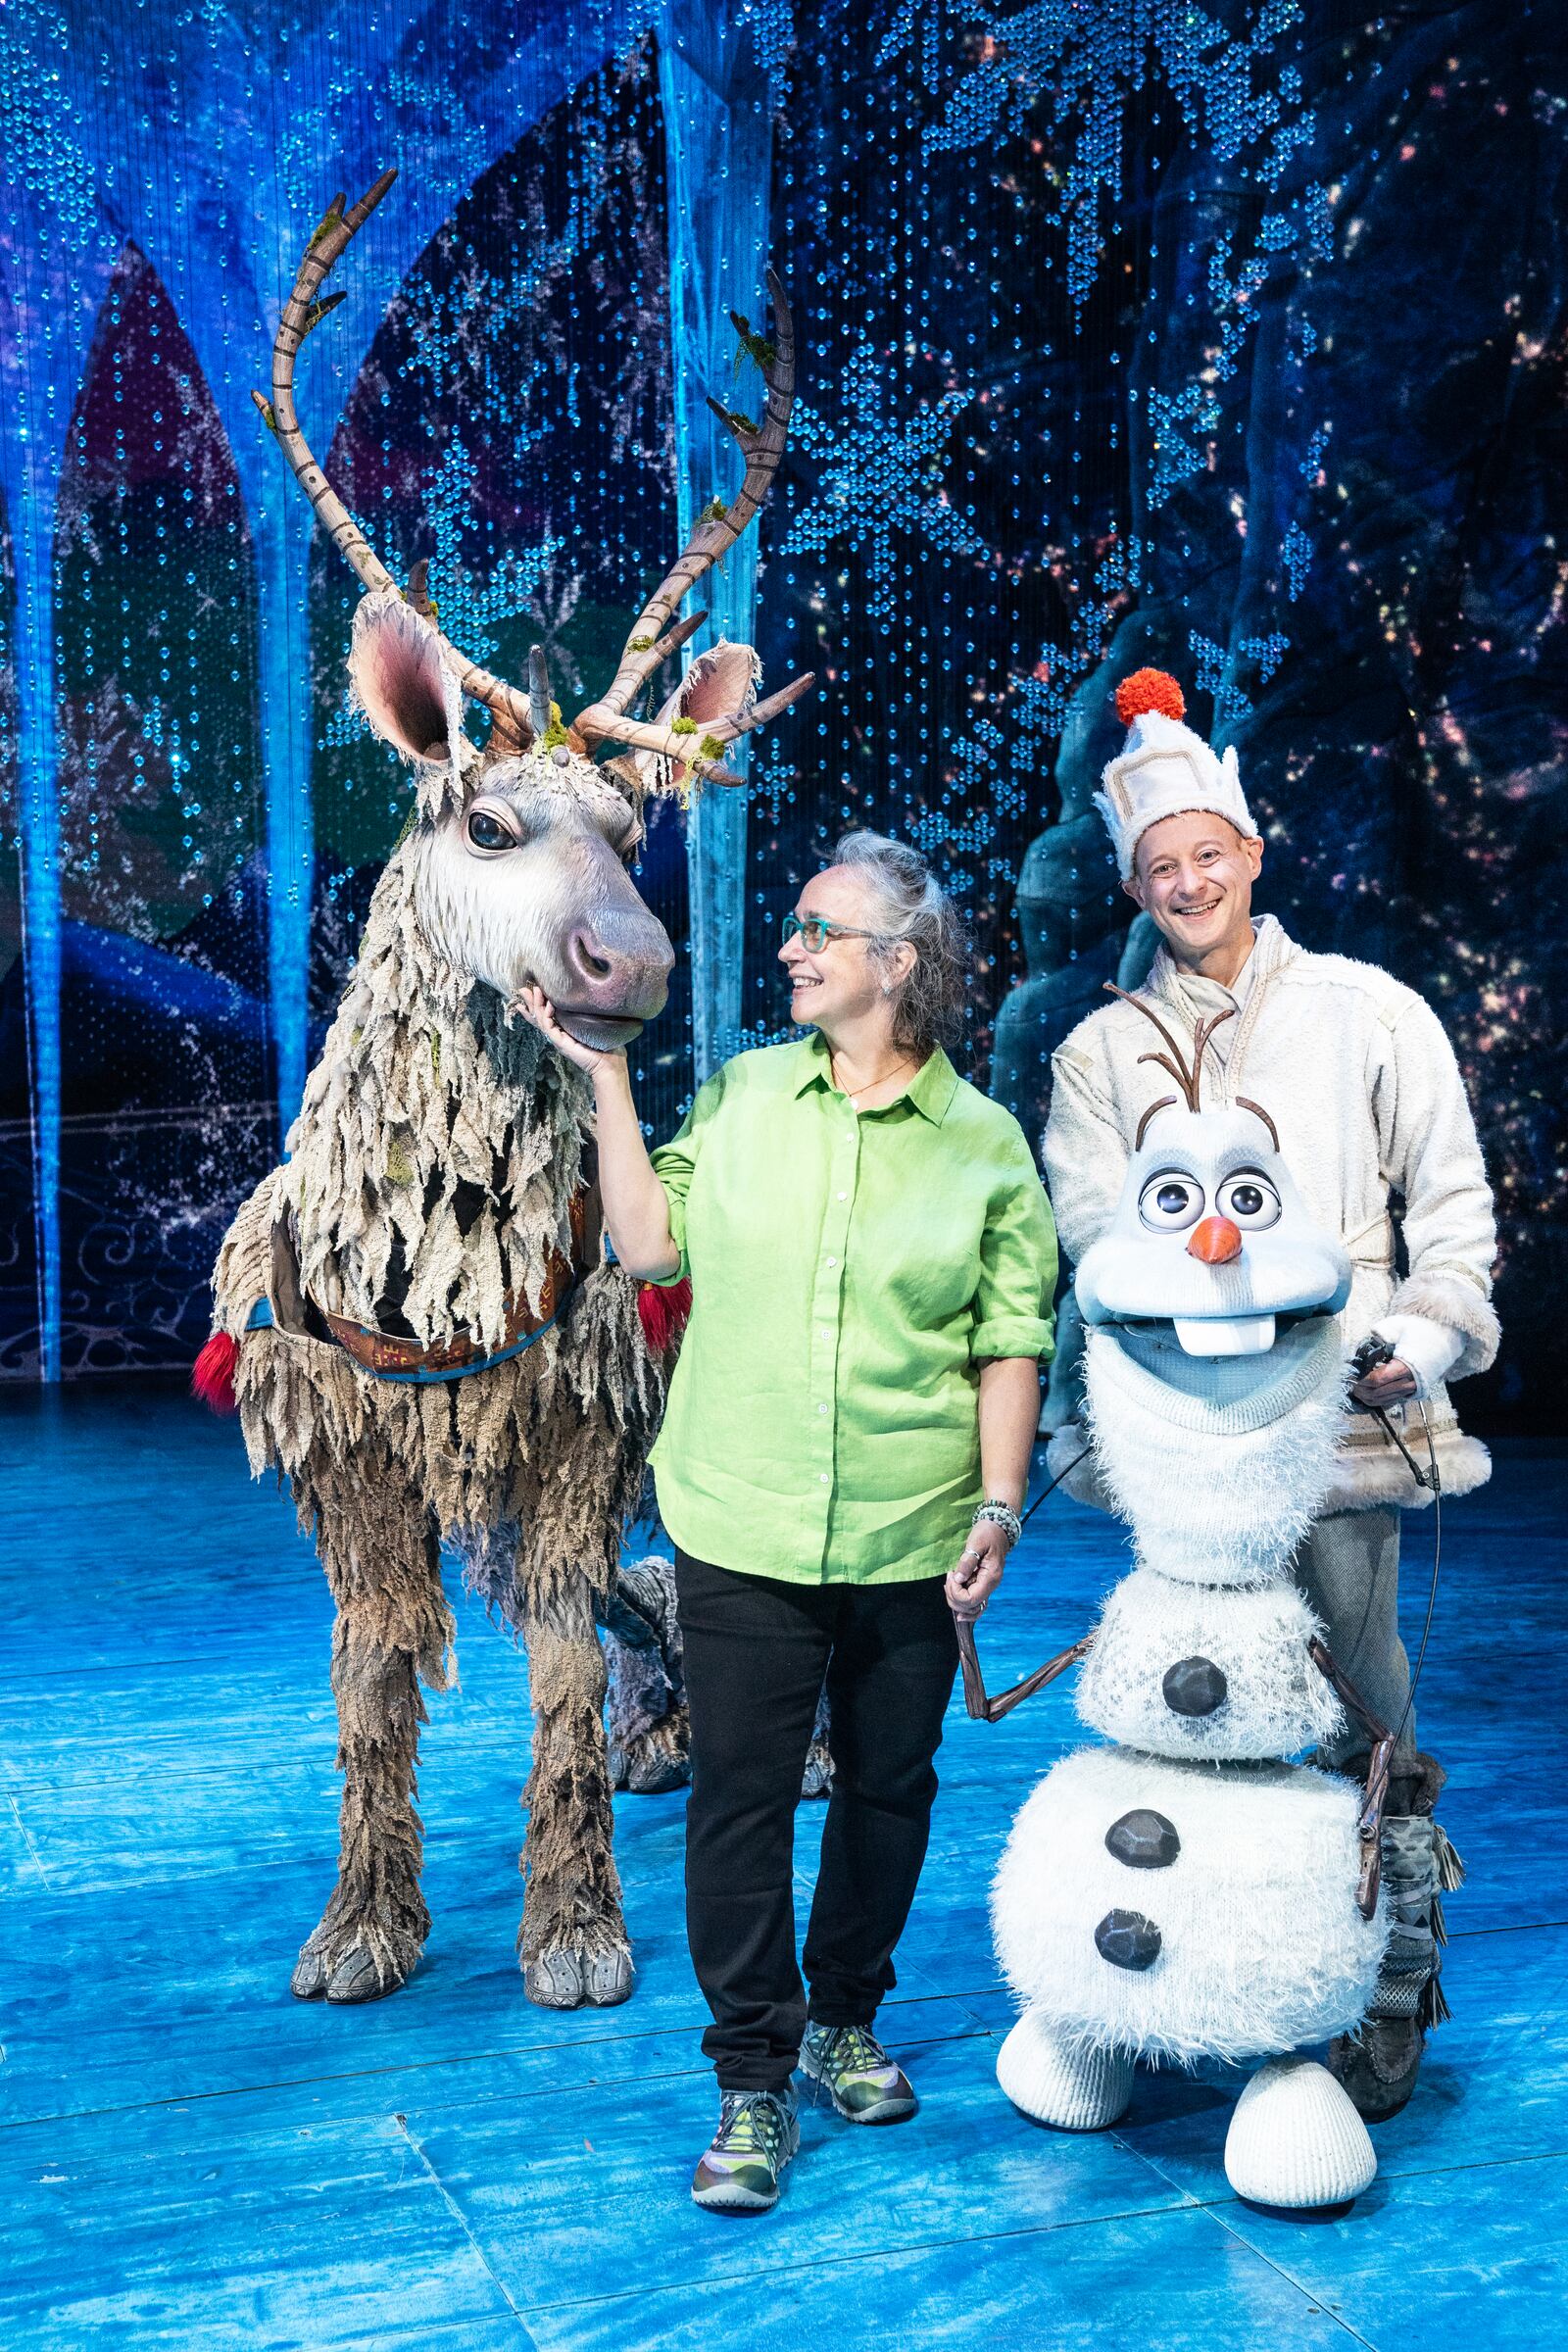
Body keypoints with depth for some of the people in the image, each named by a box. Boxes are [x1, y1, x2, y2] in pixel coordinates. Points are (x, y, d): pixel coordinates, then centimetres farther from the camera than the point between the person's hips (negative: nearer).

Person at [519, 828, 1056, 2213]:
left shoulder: (984, 1143, 0)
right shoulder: (743, 1093, 5)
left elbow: (1010, 1347, 0)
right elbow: (650, 1244, -1)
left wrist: (999, 1504, -7)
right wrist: (605, 1075, -2)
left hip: (909, 1540, 0)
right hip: (741, 1527, 1)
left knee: (887, 1788, 14)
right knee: (740, 1797, 4)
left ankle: (846, 2022, 38)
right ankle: (754, 2087, 19)